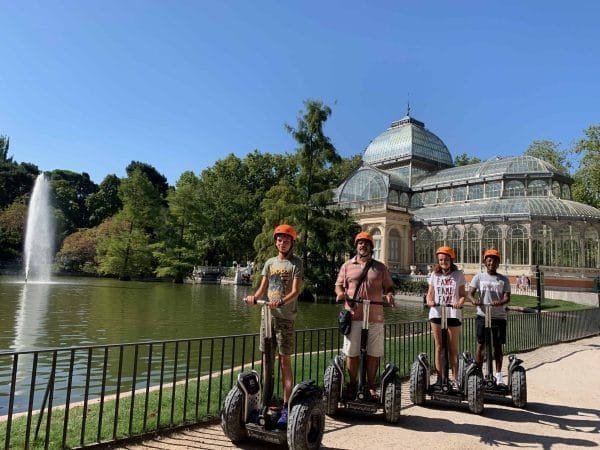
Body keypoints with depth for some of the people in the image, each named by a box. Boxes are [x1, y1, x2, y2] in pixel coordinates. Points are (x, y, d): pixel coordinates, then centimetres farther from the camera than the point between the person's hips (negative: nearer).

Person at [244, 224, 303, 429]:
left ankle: (286, 407, 0)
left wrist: (281, 301, -28)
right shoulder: (270, 262, 14)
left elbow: (296, 291, -10)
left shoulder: (296, 263, 0)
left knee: (285, 361, -3)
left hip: (285, 318, -5)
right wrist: (254, 298, -12)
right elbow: (263, 288, 10)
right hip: (267, 315, 5)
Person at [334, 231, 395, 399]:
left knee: (373, 353, 6)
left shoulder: (380, 267, 13)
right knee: (352, 353, 4)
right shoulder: (347, 266, 11)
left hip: (375, 317, 1)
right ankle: (352, 385, 19)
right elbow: (339, 285, 13)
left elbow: (389, 286, 14)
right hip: (353, 316, 0)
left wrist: (389, 294, -8)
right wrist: (340, 293, -9)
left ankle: (371, 386, 20)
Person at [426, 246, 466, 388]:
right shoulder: (434, 274, 7)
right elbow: (430, 293, 10)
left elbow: (462, 294, 3)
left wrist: (460, 302, -18)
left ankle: (455, 379, 13)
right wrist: (429, 301, -12)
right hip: (436, 313, 2)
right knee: (439, 347, 6)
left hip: (453, 314, -2)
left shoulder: (458, 274, 2)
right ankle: (439, 379, 12)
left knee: (453, 348, 5)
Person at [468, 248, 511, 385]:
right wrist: (474, 300, -26)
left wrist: (500, 302, -27)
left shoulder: (503, 279, 6)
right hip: (482, 315, -1)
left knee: (498, 346, 8)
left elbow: (507, 297, -4)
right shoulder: (479, 277, 4)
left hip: (499, 316, 1)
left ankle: (498, 375, 20)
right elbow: (470, 293, -3)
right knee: (480, 344, 2)